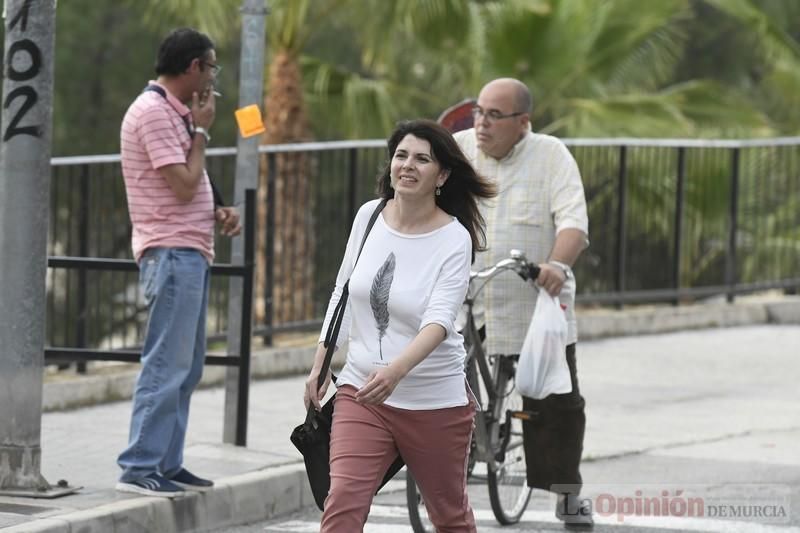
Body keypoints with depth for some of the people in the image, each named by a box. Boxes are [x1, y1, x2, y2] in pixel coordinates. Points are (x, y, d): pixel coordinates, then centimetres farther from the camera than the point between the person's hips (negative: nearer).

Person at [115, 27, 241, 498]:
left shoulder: (174, 111, 18)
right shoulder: (153, 112, -14)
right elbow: (184, 185, -19)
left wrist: (218, 212, 8)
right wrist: (201, 131, -7)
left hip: (191, 252, 11)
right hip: (172, 252, -10)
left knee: (186, 367, 12)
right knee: (167, 366, -12)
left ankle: (168, 464, 16)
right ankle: (139, 468, -12)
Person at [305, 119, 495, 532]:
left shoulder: (454, 240, -14)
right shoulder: (369, 216, 0)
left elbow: (439, 320, -26)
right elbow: (343, 293, 14)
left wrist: (396, 370, -43)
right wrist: (320, 364, 13)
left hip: (434, 402, -3)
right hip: (362, 393, 3)